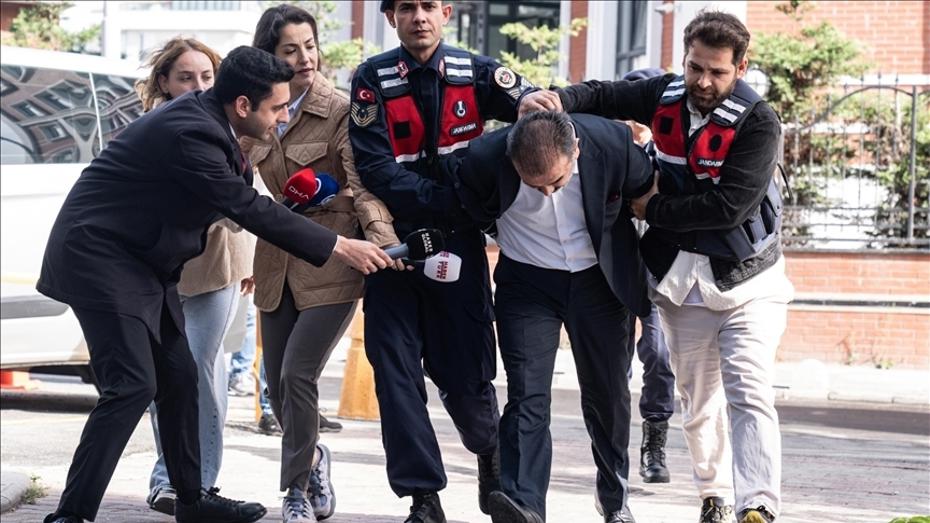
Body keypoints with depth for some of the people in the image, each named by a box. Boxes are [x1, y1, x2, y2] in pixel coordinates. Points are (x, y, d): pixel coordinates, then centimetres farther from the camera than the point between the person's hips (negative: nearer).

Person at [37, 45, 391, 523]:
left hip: (140, 262, 10)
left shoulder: (204, 117, 3)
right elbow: (250, 210, -23)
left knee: (180, 379, 13)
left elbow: (240, 195, 18)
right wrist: (340, 247, -18)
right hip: (99, 256, -10)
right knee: (132, 386, -16)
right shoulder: (190, 133, -26)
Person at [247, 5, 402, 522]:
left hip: (329, 261, -5)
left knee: (298, 374, -14)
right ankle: (312, 457, 38)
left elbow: (364, 185, -18)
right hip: (278, 261, 5)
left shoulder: (339, 110, -10)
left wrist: (384, 240, -34)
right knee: (278, 384, 9)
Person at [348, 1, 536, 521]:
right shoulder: (373, 80, -4)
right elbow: (376, 169, -12)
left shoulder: (475, 73, 0)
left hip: (459, 241, 0)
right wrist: (450, 201, -19)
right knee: (396, 372, -4)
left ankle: (490, 449, 35)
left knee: (466, 374, 4)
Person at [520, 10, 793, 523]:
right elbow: (602, 96, 9)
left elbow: (730, 206, -25)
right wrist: (557, 100, -14)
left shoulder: (757, 122, -18)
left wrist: (655, 209, -16)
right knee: (698, 398, 15)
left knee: (749, 393, -18)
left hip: (746, 279, -5)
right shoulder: (664, 96, -2)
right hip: (681, 279, 5)